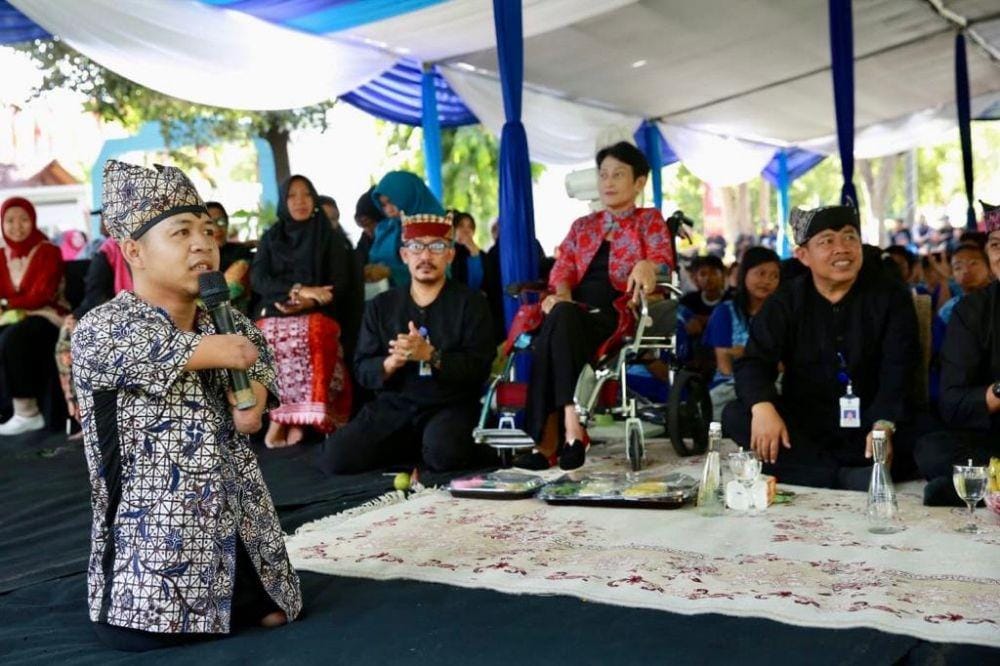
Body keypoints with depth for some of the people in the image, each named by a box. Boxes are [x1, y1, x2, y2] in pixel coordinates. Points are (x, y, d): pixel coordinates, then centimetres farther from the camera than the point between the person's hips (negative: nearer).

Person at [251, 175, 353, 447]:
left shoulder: (328, 238, 14)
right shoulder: (270, 238, 18)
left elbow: (340, 285, 4)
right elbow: (257, 280, 3)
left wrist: (308, 301, -15)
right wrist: (298, 289, -14)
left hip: (317, 315, -2)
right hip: (274, 314, 2)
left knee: (311, 334, -36)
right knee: (271, 335, -33)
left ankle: (297, 420, -32)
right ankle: (284, 417, -27)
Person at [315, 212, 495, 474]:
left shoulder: (470, 303, 4)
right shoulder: (380, 306, 13)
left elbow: (479, 367, -8)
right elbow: (363, 371, 5)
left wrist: (430, 355, -23)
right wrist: (392, 362, -17)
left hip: (450, 406, -4)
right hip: (393, 406, 4)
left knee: (443, 455, -36)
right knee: (333, 457, -16)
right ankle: (414, 447, 7)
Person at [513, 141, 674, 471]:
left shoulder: (649, 221, 16)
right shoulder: (582, 226, 27)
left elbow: (663, 259, -2)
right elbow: (562, 269, 14)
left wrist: (647, 266, -27)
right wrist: (561, 294, -10)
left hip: (616, 315, -3)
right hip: (573, 311, 4)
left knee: (560, 320, -36)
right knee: (559, 314, -35)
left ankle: (550, 440, -41)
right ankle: (571, 428, -40)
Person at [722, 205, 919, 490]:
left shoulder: (891, 297, 1)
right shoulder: (786, 302, 4)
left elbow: (897, 370, -10)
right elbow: (754, 361, -8)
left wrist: (884, 425, -30)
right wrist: (762, 407, -31)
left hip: (869, 423, -2)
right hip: (804, 425, 2)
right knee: (735, 416, -24)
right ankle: (848, 479, -33)